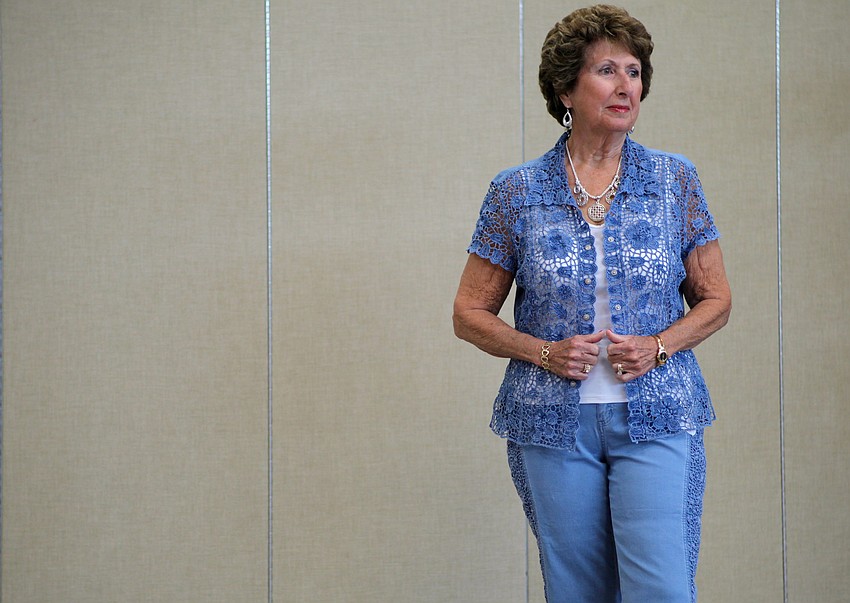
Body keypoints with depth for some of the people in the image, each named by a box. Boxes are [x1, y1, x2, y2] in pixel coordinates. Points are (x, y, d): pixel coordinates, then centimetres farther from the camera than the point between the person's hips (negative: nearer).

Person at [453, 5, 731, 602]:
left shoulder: (676, 180, 3)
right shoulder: (516, 192, 0)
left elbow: (715, 299, 9)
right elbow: (470, 313, 6)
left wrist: (658, 346, -10)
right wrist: (546, 353, -10)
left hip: (656, 417, 0)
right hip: (555, 423, 0)